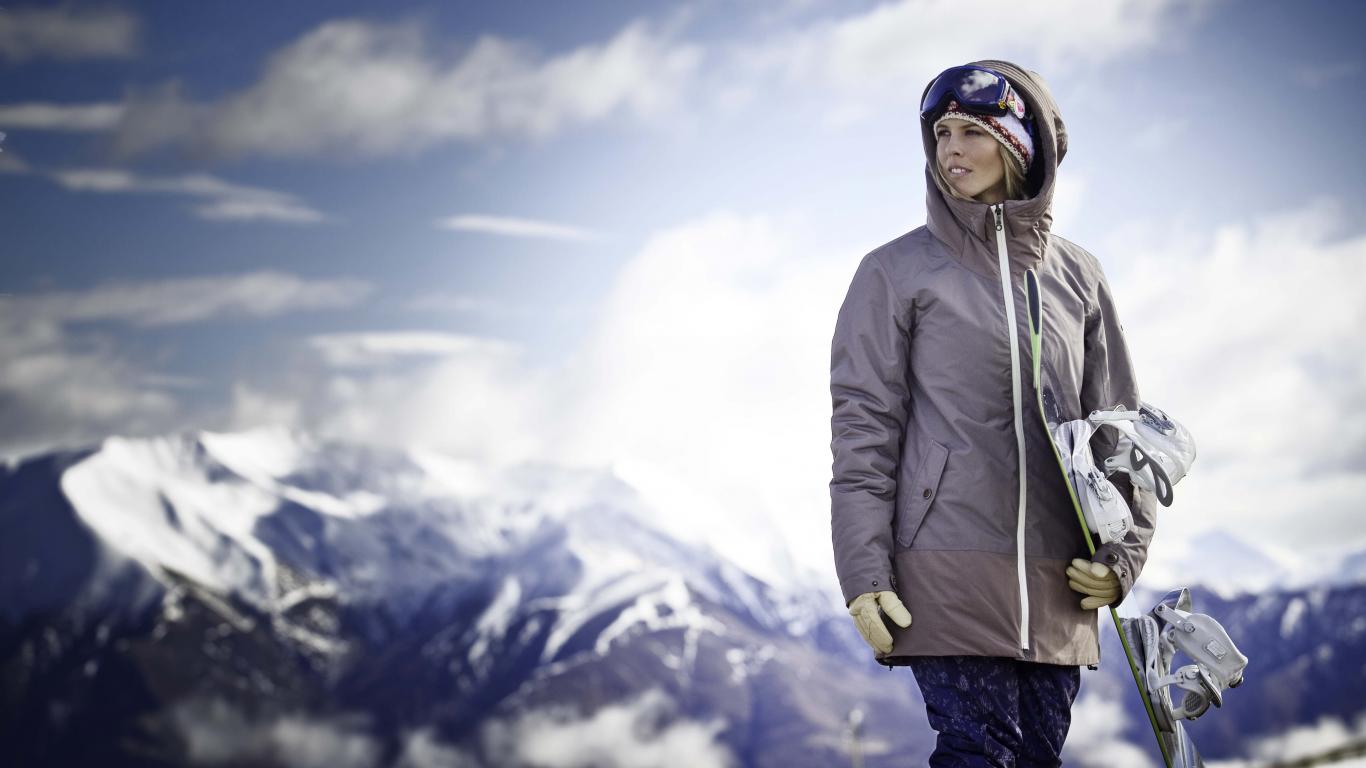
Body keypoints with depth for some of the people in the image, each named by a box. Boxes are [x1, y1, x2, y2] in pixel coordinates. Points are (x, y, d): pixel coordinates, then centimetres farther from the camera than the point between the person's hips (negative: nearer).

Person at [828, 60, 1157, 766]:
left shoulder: (1076, 276, 12)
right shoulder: (897, 272, 2)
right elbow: (863, 429, -1)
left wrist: (1123, 553, 4)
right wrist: (865, 574, -9)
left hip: (1057, 588, 4)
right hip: (947, 570, -4)